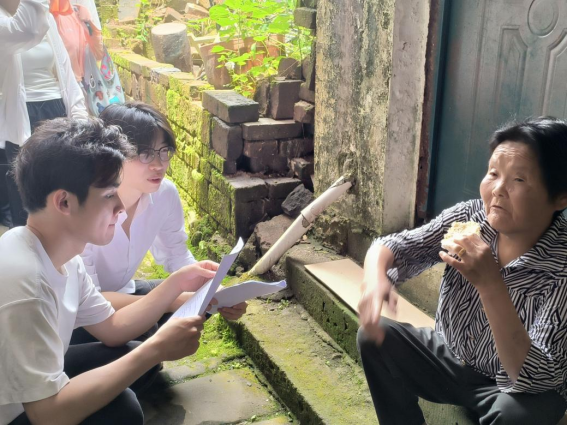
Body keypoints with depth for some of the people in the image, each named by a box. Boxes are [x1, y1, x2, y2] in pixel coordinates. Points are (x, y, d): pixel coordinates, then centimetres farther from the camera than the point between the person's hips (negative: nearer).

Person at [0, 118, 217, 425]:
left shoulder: (58, 255, -4)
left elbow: (111, 328, 6)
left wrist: (177, 283, -4)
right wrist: (156, 349, -31)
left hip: (30, 391, 9)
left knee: (140, 358, 2)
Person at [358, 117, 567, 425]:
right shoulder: (467, 218, -15)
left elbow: (536, 379, -32)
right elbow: (390, 246, -13)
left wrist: (489, 284, -43)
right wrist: (375, 278, -38)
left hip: (509, 387, -4)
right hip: (450, 359, 4)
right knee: (375, 335, -14)